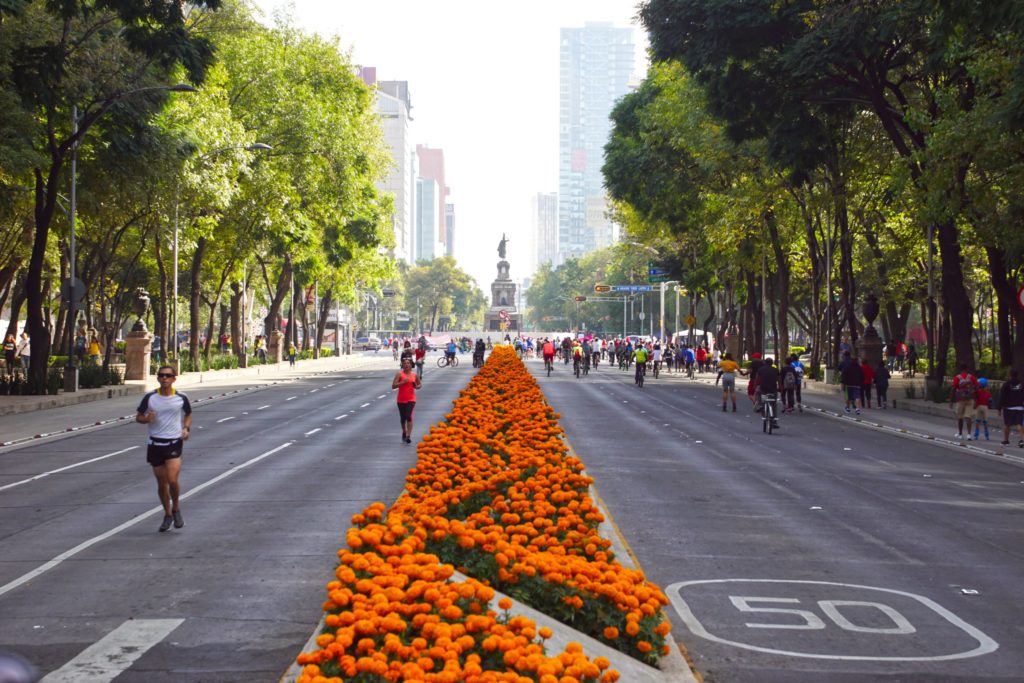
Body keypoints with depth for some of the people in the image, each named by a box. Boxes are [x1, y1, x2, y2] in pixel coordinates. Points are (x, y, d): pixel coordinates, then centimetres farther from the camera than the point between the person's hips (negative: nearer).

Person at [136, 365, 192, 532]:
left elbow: (188, 415, 15)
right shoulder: (150, 398, -1)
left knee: (172, 480, -15)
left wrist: (186, 428, -4)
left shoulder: (181, 398, -2)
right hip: (155, 443, 2)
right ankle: (167, 515, 26)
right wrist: (146, 419, -15)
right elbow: (138, 417, 8)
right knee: (161, 482, 8)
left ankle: (176, 509, 12)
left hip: (174, 443, -2)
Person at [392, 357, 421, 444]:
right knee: (402, 418, 11)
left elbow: (420, 384, 17)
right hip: (401, 399, 0)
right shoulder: (399, 374, -7)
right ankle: (404, 432, 38)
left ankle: (408, 436, -17)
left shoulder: (415, 375, 1)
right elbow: (393, 386, -13)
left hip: (411, 399, 0)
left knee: (409, 416, -17)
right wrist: (402, 382, -25)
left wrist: (417, 386, -6)